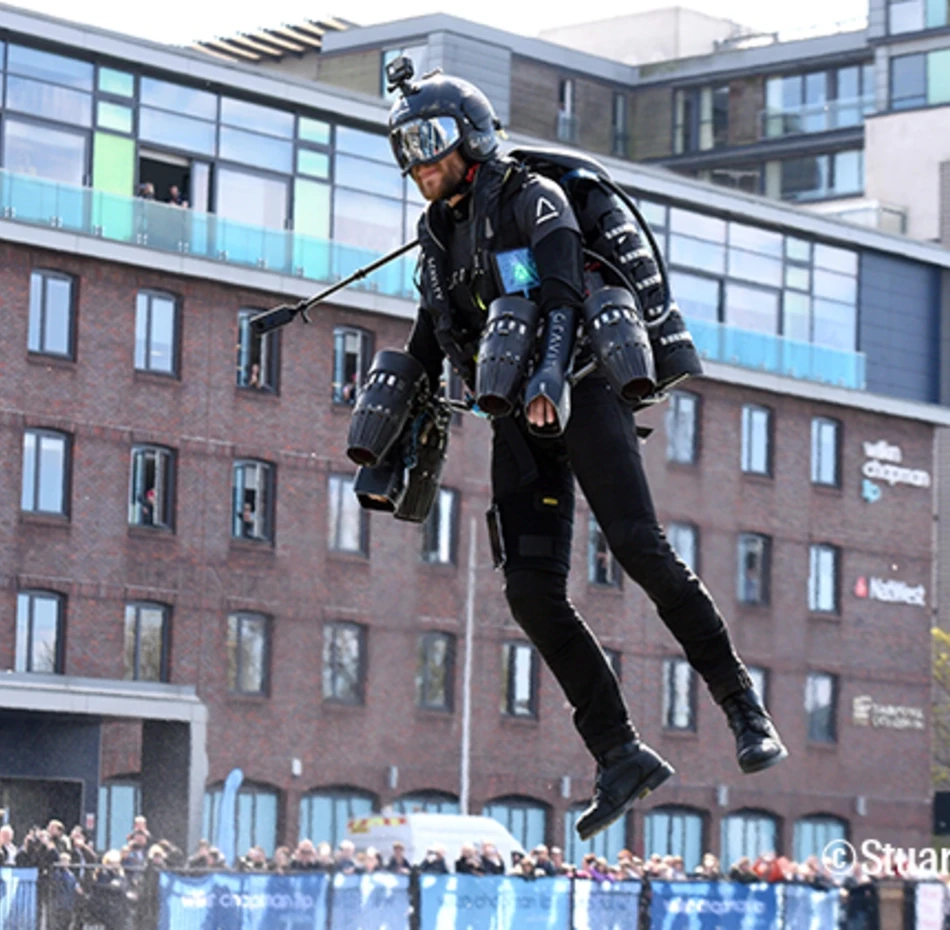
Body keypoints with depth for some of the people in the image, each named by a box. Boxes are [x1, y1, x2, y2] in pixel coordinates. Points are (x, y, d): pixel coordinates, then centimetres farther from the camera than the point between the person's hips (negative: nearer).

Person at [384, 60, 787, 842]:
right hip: (517, 424, 6)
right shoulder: (436, 239, 22)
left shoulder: (530, 198, 1)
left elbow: (564, 292, -14)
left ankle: (744, 709, -11)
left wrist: (548, 378, -30)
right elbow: (425, 353, 27)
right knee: (532, 593, -9)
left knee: (638, 547, -22)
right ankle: (622, 758, -6)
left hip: (578, 391, -6)